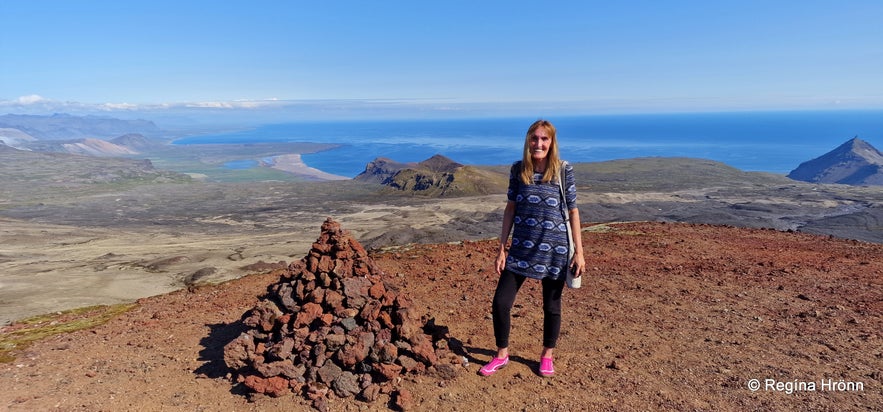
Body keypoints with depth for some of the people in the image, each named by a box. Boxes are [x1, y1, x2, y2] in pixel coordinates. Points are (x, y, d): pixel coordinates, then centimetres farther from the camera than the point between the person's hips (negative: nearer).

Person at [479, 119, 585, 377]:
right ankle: (501, 355, 23)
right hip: (521, 249, 2)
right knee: (500, 302, 0)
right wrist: (502, 249, 3)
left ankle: (546, 357, 35)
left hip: (554, 250, -2)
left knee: (551, 306, 12)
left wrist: (579, 252, -3)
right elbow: (510, 208, 5)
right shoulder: (518, 170, 0)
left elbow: (573, 211, -1)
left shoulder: (563, 171, -5)